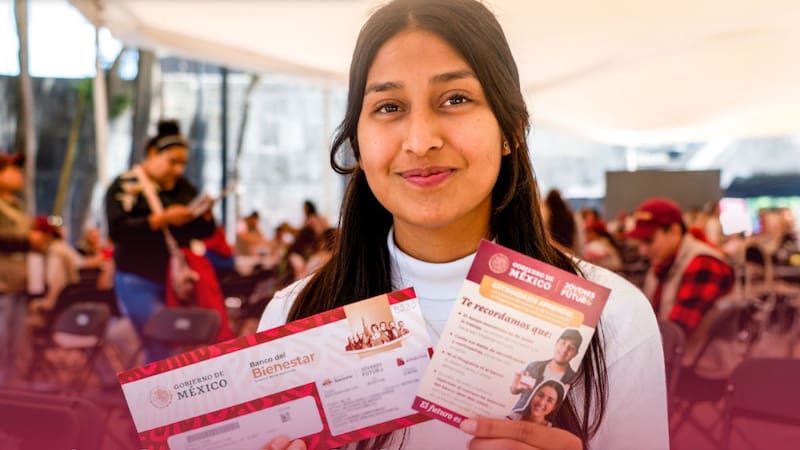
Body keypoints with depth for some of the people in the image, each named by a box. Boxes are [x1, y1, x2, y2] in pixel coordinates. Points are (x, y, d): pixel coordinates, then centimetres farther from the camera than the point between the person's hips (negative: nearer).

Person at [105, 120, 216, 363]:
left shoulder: (183, 188, 13)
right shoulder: (125, 185, -2)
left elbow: (204, 231, 14)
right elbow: (117, 229, -16)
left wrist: (205, 214, -9)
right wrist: (163, 219, -21)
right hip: (139, 282, -5)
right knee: (162, 347, -12)